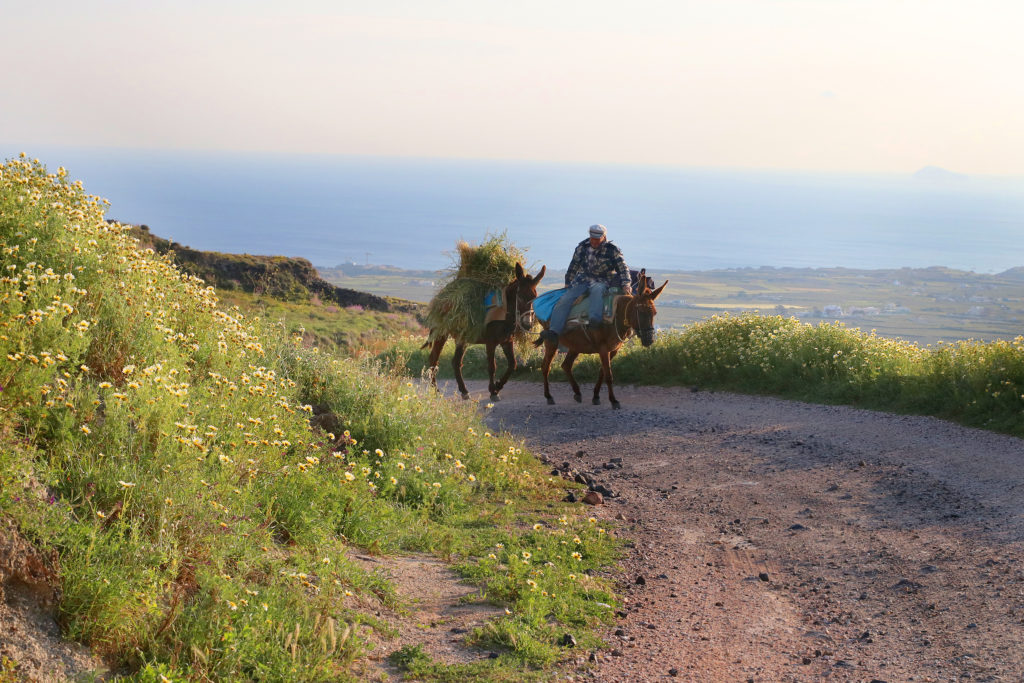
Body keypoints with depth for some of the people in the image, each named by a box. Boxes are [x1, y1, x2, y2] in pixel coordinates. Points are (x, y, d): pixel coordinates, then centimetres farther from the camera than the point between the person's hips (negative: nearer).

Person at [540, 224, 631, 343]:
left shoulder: (613, 251, -1)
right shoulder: (582, 247, 11)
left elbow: (623, 269, -2)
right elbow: (573, 267, 22)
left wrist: (625, 284, -18)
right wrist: (568, 284, 25)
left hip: (602, 283, -4)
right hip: (582, 281, 4)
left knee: (597, 290, -41)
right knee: (564, 300, -19)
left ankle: (595, 320, -61)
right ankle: (554, 331, -29)